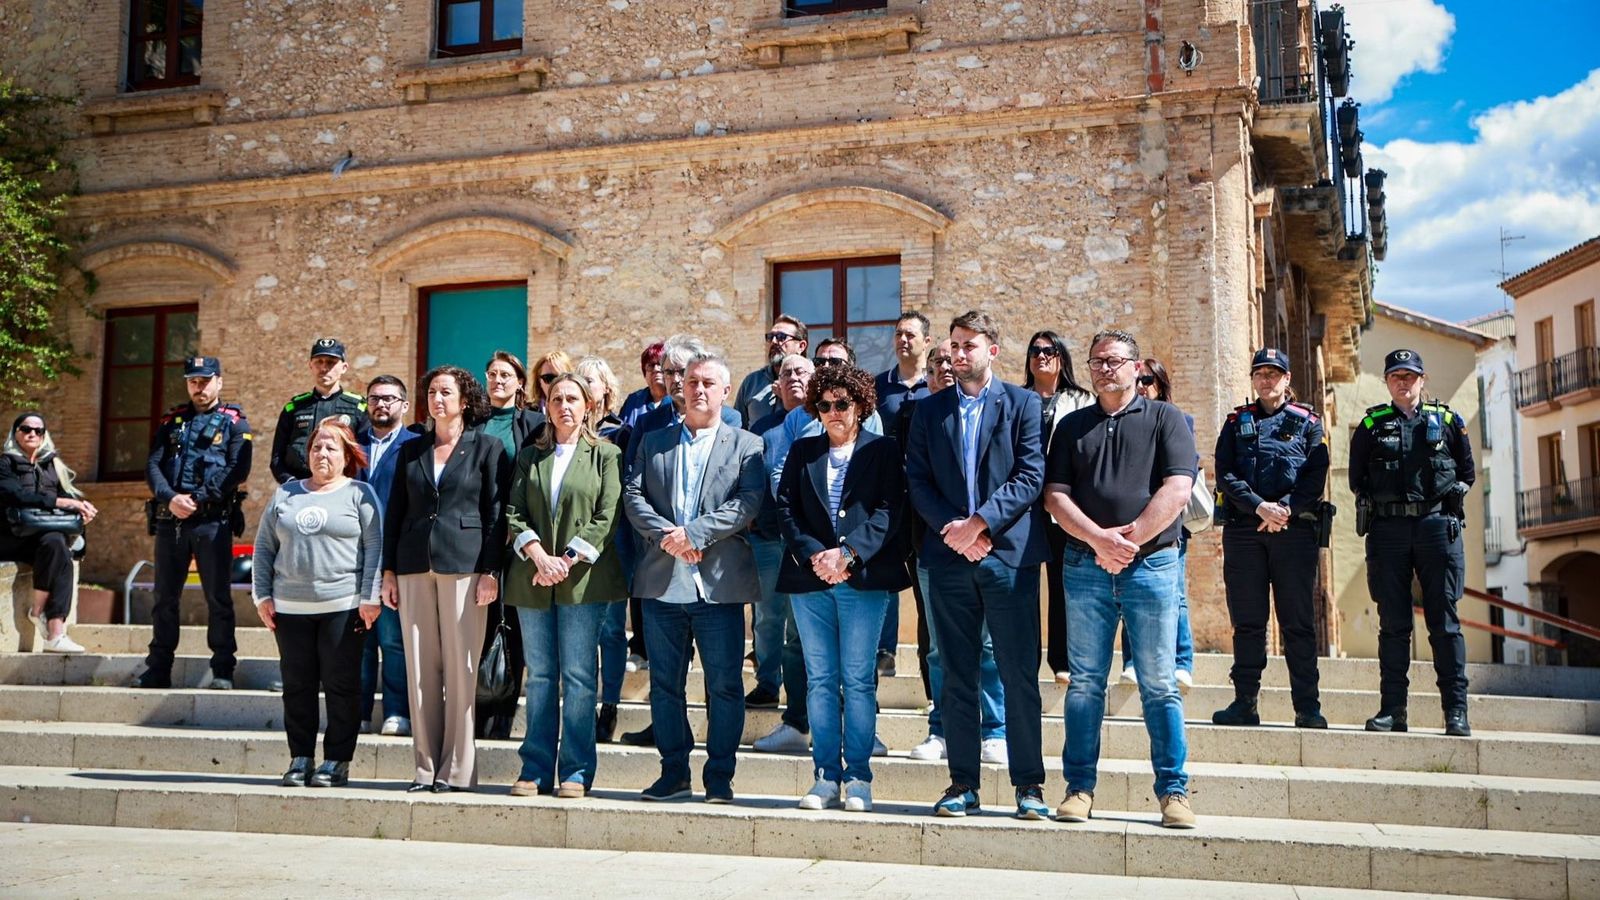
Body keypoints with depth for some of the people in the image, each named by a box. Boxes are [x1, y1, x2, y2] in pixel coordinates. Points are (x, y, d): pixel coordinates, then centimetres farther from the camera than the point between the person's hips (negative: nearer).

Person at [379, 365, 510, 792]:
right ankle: (426, 768, 11)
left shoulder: (487, 448, 4)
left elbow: (496, 513, 0)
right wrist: (389, 570, 8)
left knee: (460, 669, -4)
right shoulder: (411, 451, 16)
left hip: (463, 564, -4)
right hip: (415, 567, 4)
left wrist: (490, 571, -8)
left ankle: (457, 770, 2)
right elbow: (394, 512, 16)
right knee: (420, 670, 4)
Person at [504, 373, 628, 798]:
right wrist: (538, 554, -10)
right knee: (540, 676, 7)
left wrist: (568, 559, -13)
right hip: (532, 579, 3)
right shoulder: (529, 456, 14)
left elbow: (607, 517, -4)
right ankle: (536, 770, 12)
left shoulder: (606, 455, 5)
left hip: (583, 578, -3)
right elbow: (513, 513, 7)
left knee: (578, 676, -2)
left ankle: (575, 771, 5)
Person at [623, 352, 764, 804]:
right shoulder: (652, 441, 15)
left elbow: (748, 502, -6)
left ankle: (719, 777, 10)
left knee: (724, 684, 0)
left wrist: (693, 532, -16)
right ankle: (674, 772, 19)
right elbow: (633, 495, 5)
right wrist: (665, 534, -12)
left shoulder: (746, 445, 7)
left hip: (719, 580, -2)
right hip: (661, 579, 3)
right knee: (665, 682, 8)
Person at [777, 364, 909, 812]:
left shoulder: (883, 451, 5)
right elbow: (786, 509, 6)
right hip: (809, 577, 3)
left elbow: (888, 511, -5)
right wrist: (814, 555, -9)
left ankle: (858, 777, 6)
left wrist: (847, 553, -16)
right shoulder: (802, 451, 14)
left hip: (863, 578, -3)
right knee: (820, 679, 5)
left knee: (858, 679, -1)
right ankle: (826, 776, 11)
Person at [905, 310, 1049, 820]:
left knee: (1019, 673, -1)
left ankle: (1029, 784, 7)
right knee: (956, 675, 6)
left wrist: (980, 521, -14)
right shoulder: (929, 410, 13)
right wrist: (953, 528, -8)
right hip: (948, 555, 3)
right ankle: (963, 783, 14)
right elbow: (917, 481, 7)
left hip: (1009, 553, -3)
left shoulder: (1022, 404, 5)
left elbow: (1031, 476, -5)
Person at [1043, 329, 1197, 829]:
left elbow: (1176, 490, -6)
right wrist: (1099, 539, -10)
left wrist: (1129, 539, -11)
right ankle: (1080, 788, 9)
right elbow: (1056, 496, 5)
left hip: (1152, 563, -2)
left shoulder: (1165, 419, 7)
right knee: (1085, 681, 3)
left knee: (1159, 684, 0)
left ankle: (1173, 792, 6)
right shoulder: (1072, 426, 15)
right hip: (1085, 565, 2)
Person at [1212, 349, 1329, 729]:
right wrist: (1260, 506, -12)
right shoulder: (1237, 422, 13)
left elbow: (1316, 477, 0)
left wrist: (1285, 509, -15)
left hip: (1294, 529, -1)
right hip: (1243, 529, 2)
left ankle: (1307, 707, 3)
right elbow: (1224, 474, 2)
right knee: (1247, 621, 4)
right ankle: (1245, 703, 8)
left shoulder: (1308, 423, 10)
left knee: (1298, 622, -1)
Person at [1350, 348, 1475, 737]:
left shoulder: (1447, 420, 11)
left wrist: (1451, 495, 5)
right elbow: (1356, 478, 15)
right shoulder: (1371, 425, 11)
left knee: (1444, 620, -1)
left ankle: (1456, 710, 1)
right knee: (1393, 623, 2)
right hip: (1388, 529, 1)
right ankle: (1392, 709, 4)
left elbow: (1468, 472, 17)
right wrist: (1373, 502, 3)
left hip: (1437, 525, 0)